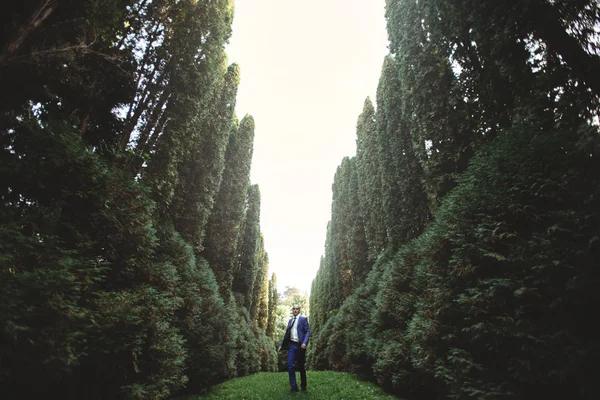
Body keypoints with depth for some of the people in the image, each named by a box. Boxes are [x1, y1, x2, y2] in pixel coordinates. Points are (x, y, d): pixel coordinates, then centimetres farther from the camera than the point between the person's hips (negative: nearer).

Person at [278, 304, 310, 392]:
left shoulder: (303, 319, -1)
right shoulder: (290, 320, 15)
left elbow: (307, 332, -8)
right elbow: (286, 334, 18)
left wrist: (304, 343, -23)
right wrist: (281, 345, 12)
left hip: (300, 346, -4)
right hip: (291, 345, 4)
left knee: (301, 366, 6)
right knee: (290, 365, -6)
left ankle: (303, 386, 24)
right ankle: (293, 386, 3)